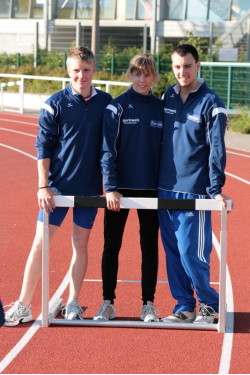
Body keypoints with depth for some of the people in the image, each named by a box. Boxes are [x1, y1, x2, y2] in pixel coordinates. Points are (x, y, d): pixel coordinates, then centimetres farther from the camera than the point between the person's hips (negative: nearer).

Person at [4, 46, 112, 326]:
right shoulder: (56, 103, -4)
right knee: (41, 242, -2)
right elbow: (43, 147, -4)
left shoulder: (106, 103, 3)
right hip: (58, 186, -2)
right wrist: (43, 186, -10)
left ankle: (73, 304, 18)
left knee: (81, 243, 8)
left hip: (90, 187, 2)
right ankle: (23, 305, 4)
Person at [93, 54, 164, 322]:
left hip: (151, 188, 2)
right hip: (119, 188, -2)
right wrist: (110, 187, -15)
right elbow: (108, 149, -7)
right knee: (111, 246, 3)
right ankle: (108, 303, 14)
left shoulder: (161, 108, 6)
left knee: (150, 247, 6)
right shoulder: (117, 107, -3)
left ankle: (148, 304, 15)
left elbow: (166, 148, 10)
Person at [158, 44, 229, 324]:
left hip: (194, 190, -6)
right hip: (166, 189, 6)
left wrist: (216, 189, -17)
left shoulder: (210, 103, -7)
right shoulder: (168, 96, 10)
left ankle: (210, 304, 12)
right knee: (173, 253, 9)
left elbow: (216, 149, -10)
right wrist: (158, 179, 14)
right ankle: (184, 307, 19)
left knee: (191, 253, -6)